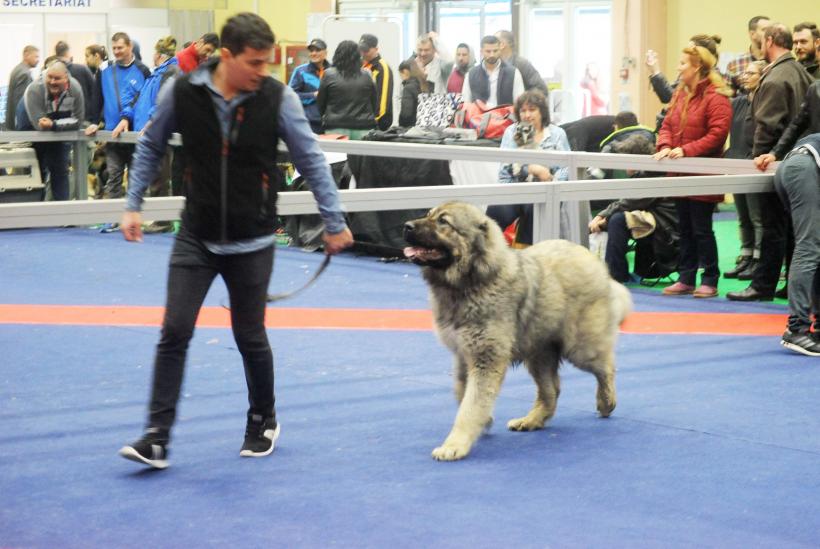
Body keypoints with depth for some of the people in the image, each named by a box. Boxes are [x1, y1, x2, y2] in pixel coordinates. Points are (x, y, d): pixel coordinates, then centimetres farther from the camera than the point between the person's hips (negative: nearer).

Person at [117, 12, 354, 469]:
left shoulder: (278, 97, -11)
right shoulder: (184, 93, -8)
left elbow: (311, 160, -1)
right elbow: (151, 147, 8)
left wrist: (335, 223, 3)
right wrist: (134, 204, 7)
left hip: (252, 242, -1)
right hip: (196, 238, 1)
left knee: (250, 337, 8)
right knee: (175, 331, -5)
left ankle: (264, 421, 31)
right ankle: (158, 436, 1)